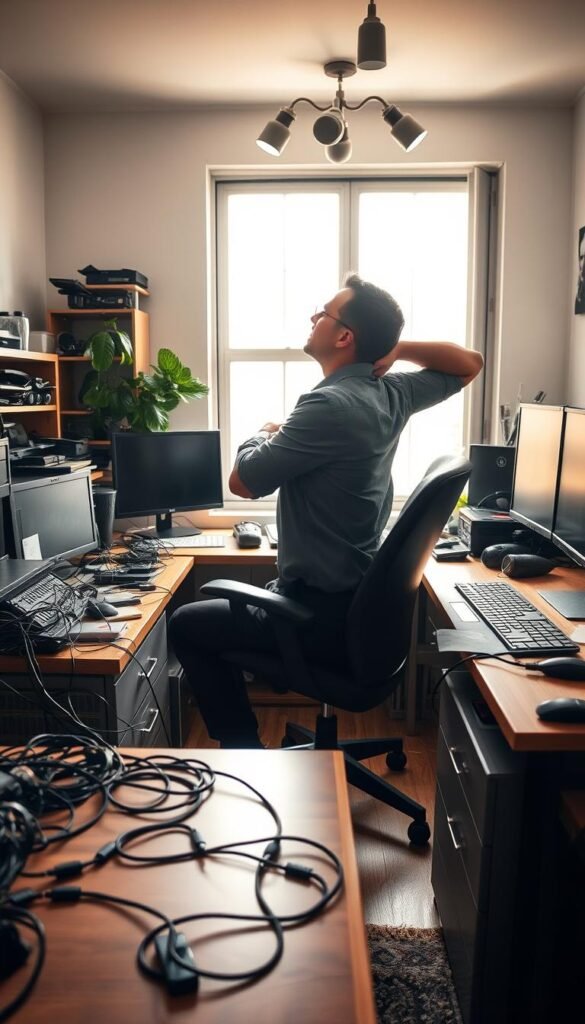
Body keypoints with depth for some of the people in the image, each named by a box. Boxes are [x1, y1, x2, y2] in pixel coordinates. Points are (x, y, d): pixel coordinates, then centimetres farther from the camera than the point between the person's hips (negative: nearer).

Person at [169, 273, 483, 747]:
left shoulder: (329, 405, -26)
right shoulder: (392, 394, -1)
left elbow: (243, 481, -19)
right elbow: (469, 363, 17)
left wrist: (263, 436, 2)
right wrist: (396, 347, 0)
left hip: (325, 615, -9)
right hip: (362, 603, 9)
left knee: (186, 624, 11)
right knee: (222, 599, 29)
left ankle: (244, 750, 19)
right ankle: (247, 731, 36)